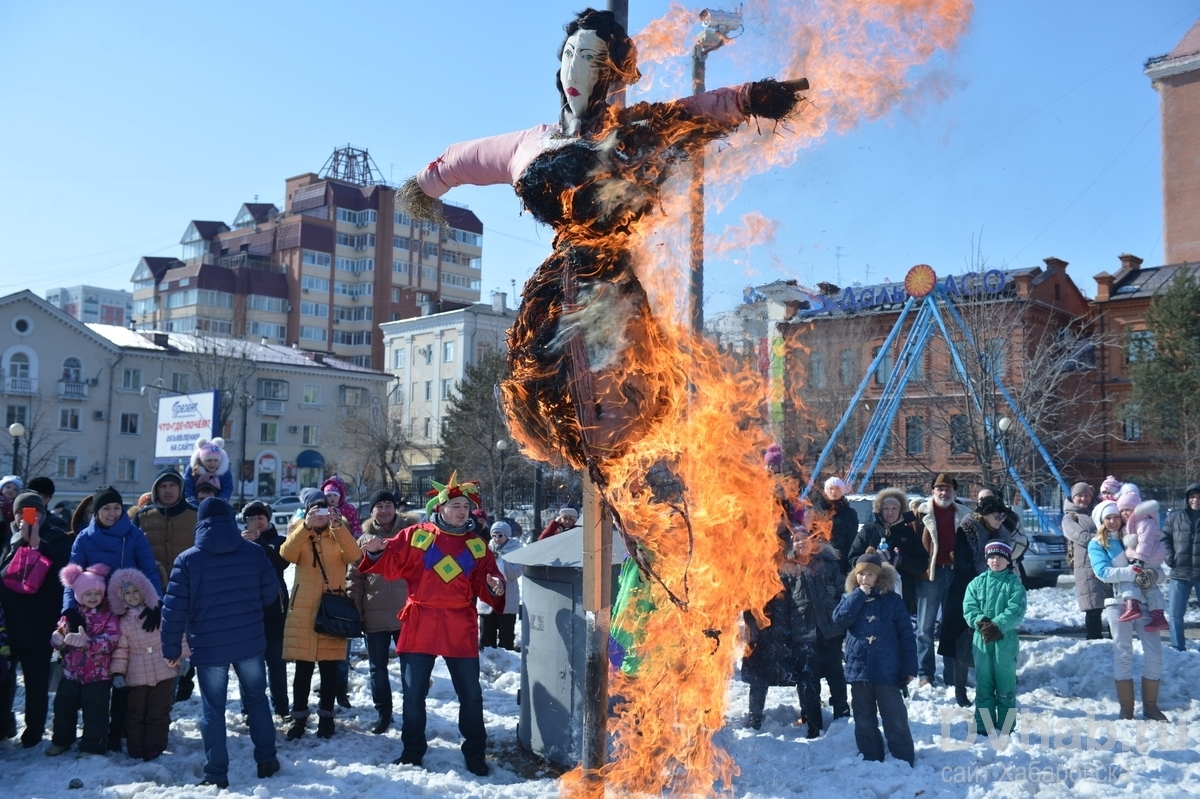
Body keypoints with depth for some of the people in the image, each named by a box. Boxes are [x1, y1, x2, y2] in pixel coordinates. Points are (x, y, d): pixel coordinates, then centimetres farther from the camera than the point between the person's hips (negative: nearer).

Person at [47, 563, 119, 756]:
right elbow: (57, 638, 1)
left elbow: (110, 641, -22)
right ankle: (61, 740, 35)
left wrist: (87, 642, -39)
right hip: (71, 671, 4)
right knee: (63, 707, 15)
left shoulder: (109, 616, -9)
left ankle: (93, 746, 15)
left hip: (98, 674, -4)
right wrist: (58, 638, -25)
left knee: (95, 711, 1)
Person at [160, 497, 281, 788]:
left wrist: (172, 648, 2)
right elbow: (271, 594, 6)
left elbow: (174, 608, -8)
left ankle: (216, 775, 14)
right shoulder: (255, 552, -2)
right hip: (250, 642, 2)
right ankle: (266, 761, 25)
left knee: (212, 711, 9)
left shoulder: (187, 559, -7)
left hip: (208, 647, -2)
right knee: (257, 700, 18)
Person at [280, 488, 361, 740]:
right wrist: (306, 526, -31)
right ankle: (299, 716, 14)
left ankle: (326, 715, 18)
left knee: (329, 667, 6)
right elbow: (287, 554, -17)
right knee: (303, 667, 2)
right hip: (303, 609, 0)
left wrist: (338, 526, -29)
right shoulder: (298, 531, 6)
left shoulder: (339, 534, 6)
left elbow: (354, 556, -16)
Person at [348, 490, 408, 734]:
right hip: (374, 616, 2)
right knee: (378, 668, 12)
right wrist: (353, 610, -1)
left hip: (405, 613, -2)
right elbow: (355, 577, 6)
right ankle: (383, 713, 26)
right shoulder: (365, 539, 6)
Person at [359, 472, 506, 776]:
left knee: (470, 694, 6)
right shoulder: (415, 535, 1)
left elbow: (484, 585, 6)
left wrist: (494, 587, -16)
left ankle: (476, 754, 21)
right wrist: (377, 552, -19)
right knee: (413, 693, 9)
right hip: (419, 624, -1)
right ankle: (412, 751, 26)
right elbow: (392, 565, 0)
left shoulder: (477, 545, 7)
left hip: (461, 629, 1)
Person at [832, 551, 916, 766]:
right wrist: (859, 595, -14)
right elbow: (840, 618, -13)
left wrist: (910, 667, -6)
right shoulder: (850, 598, 8)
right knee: (864, 719, 11)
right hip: (858, 668, 3)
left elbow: (906, 634, -2)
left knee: (895, 719, 0)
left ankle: (904, 761, 10)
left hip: (887, 670, -3)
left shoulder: (892, 599, -1)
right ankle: (871, 760, 22)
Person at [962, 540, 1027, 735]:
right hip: (981, 640, 3)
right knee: (983, 685, 8)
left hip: (1006, 640, -3)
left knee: (1006, 686, 5)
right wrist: (981, 622, -18)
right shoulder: (977, 582, 7)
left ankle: (1006, 728, 16)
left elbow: (1016, 611, -11)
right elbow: (969, 607, 0)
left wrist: (998, 625, -22)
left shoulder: (1014, 583, -1)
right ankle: (983, 727, 16)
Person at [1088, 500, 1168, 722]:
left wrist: (1154, 573, -12)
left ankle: (1150, 705, 14)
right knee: (1123, 654, -3)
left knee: (1154, 652, 0)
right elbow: (1103, 572, -13)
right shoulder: (1096, 544, 2)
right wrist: (1134, 572, -22)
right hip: (1118, 602, -3)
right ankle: (1126, 708, 4)